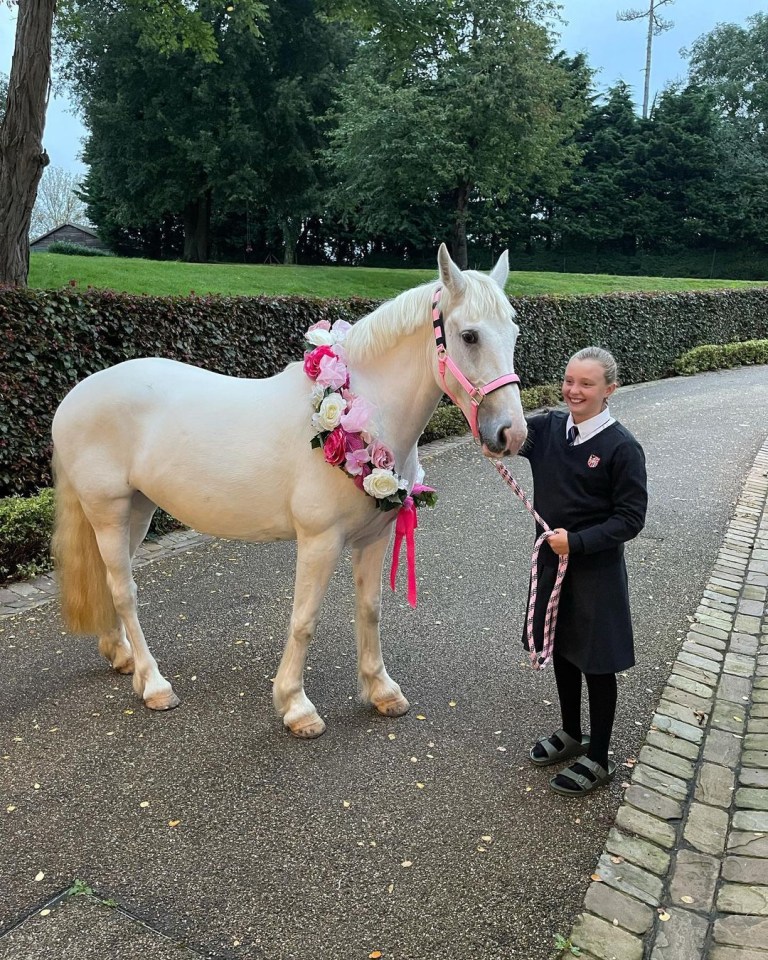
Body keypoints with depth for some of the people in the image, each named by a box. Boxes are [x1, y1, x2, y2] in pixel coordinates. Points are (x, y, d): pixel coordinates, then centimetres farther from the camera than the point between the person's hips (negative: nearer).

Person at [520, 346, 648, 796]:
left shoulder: (622, 447, -16)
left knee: (597, 663, 8)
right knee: (562, 649, 20)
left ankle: (599, 759, 28)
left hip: (596, 570, -6)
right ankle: (571, 734, 43)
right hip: (552, 560, 6)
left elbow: (631, 518, -15)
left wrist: (577, 541, -24)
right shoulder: (548, 427, 0)